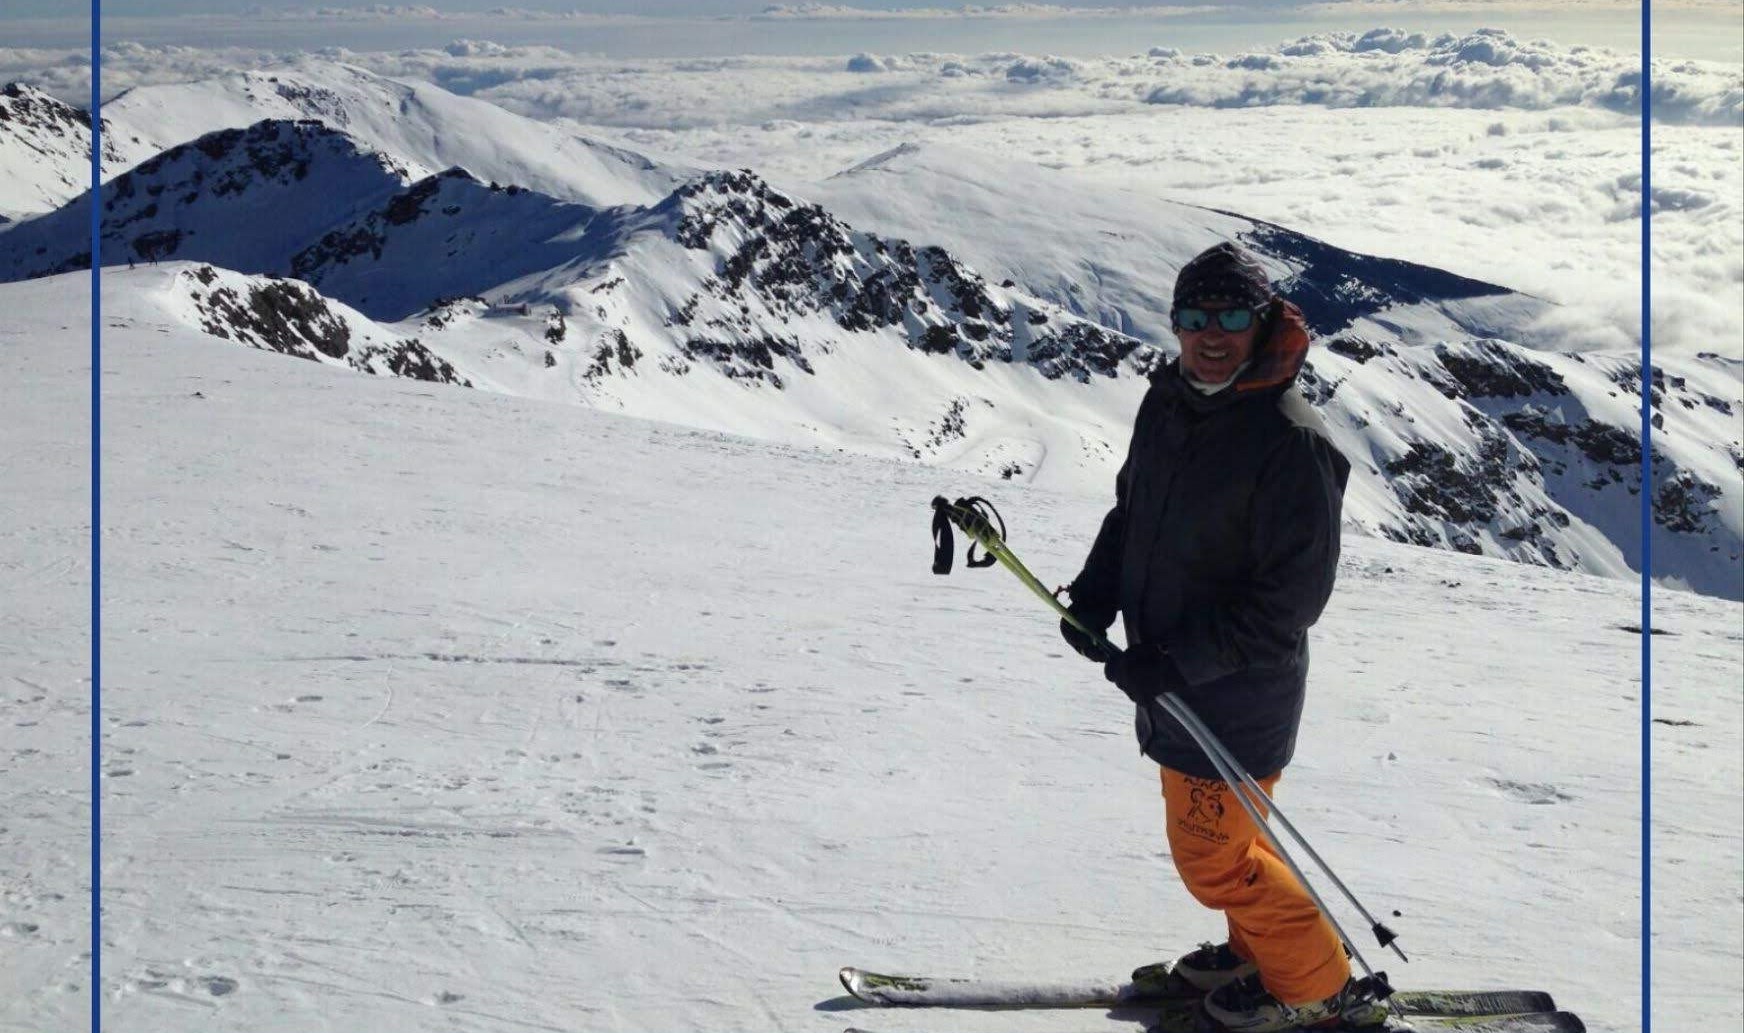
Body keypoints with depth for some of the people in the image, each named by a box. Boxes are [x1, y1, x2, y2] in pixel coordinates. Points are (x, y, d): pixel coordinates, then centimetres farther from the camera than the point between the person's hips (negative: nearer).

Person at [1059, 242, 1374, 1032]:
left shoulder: (1291, 441, -24)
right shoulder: (1166, 403, 1)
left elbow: (1292, 595, -23)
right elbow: (1132, 509, 17)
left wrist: (1178, 661, -24)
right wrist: (1095, 593, 1)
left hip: (1236, 694, -8)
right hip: (1169, 677, 8)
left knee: (1213, 859, 1)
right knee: (1216, 835, 22)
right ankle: (1262, 951, 43)